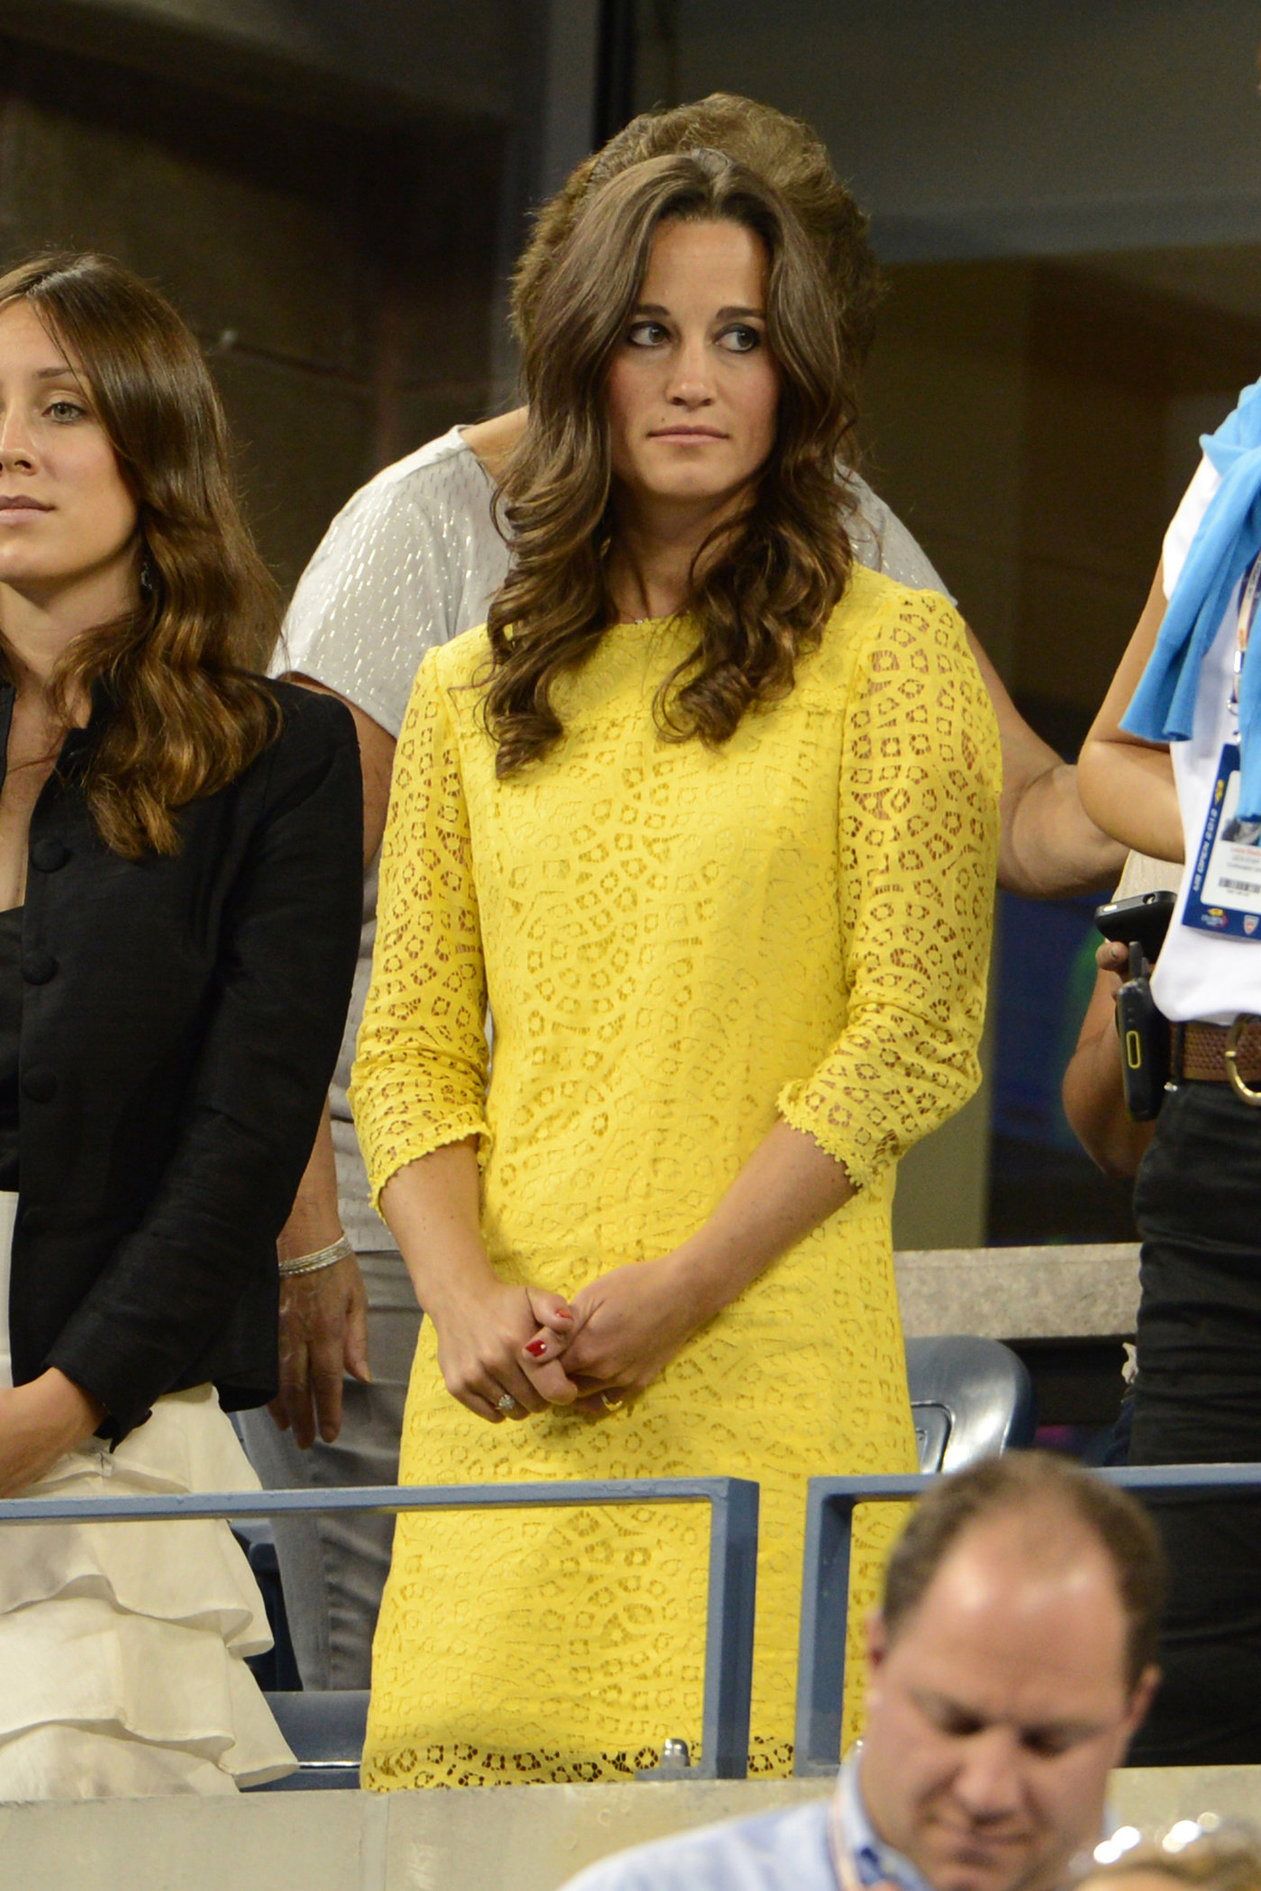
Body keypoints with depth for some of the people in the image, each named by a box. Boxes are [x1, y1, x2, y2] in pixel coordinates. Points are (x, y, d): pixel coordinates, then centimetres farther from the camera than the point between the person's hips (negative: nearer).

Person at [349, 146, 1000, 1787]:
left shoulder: (891, 654, 3)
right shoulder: (471, 695, 15)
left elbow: (914, 1036, -3)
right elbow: (408, 1048, 13)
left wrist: (680, 1288, -11)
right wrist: (466, 1299, -6)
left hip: (768, 1374, -3)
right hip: (507, 1403, 4)